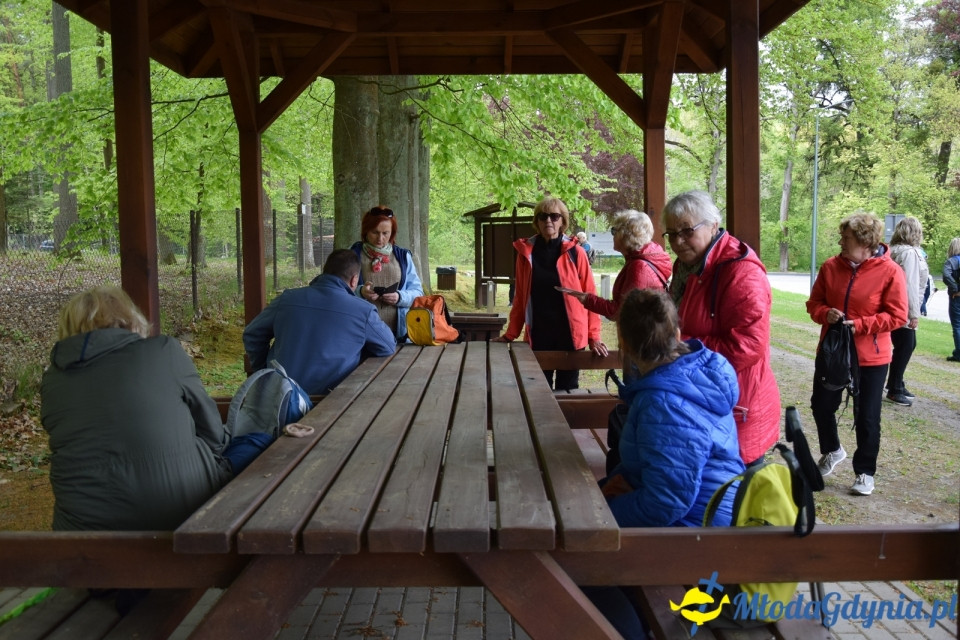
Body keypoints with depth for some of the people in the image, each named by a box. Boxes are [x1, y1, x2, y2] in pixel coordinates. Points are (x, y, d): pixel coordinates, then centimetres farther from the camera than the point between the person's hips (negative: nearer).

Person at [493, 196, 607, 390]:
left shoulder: (575, 252, -2)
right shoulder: (525, 251, 3)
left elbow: (589, 295, -2)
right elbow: (520, 297, 8)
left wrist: (593, 336, -7)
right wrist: (510, 334, 7)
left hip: (570, 333, -1)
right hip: (538, 335, 2)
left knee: (568, 390, 8)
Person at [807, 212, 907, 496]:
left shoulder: (890, 271, -14)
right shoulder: (831, 267, -2)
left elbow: (897, 316, -14)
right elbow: (814, 303, 5)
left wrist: (860, 325, -23)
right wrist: (825, 314, -17)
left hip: (870, 357, -4)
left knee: (866, 417, 5)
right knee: (821, 405, 15)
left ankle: (865, 472, 22)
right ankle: (832, 450, 42)